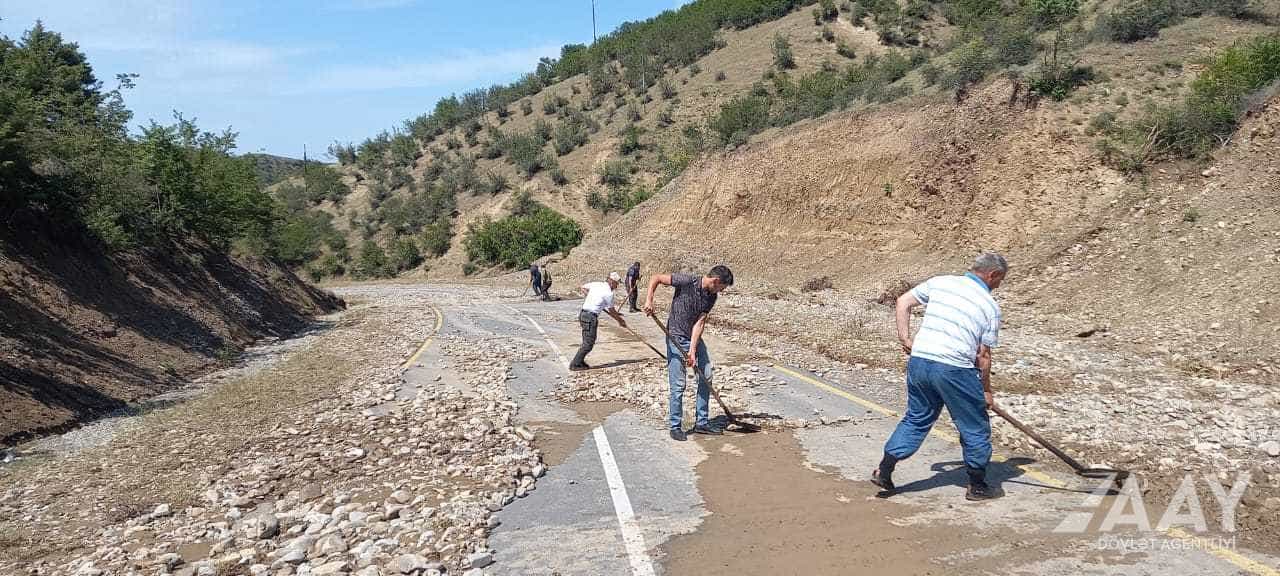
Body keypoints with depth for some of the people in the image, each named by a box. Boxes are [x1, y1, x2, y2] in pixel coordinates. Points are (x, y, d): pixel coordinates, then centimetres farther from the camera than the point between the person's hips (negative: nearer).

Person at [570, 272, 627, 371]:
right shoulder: (608, 293, -10)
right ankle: (575, 365, -3)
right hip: (590, 317, -9)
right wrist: (620, 321, 15)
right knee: (588, 344, -4)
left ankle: (580, 362, 21)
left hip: (583, 313, 9)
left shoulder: (596, 284, 10)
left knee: (587, 341, 17)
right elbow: (611, 311, 0)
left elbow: (582, 287, 23)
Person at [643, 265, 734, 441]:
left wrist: (693, 350, -16)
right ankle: (675, 427, 9)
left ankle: (701, 423, 20)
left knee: (706, 377, 9)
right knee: (678, 385, -5)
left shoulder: (712, 297, -3)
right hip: (676, 338, -7)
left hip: (695, 338, 7)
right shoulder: (687, 281, -20)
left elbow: (700, 323, -8)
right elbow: (655, 278, -16)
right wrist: (649, 300, -28)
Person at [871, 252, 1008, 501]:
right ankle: (977, 485, 24)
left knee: (916, 418, 21)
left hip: (918, 361, 4)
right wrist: (986, 390, 13)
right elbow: (983, 355, 2)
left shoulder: (940, 282, 11)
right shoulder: (991, 306, 2)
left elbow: (903, 301, 11)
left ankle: (884, 470, 17)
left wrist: (905, 337, 14)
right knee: (975, 427, 14)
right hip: (955, 369, -4)